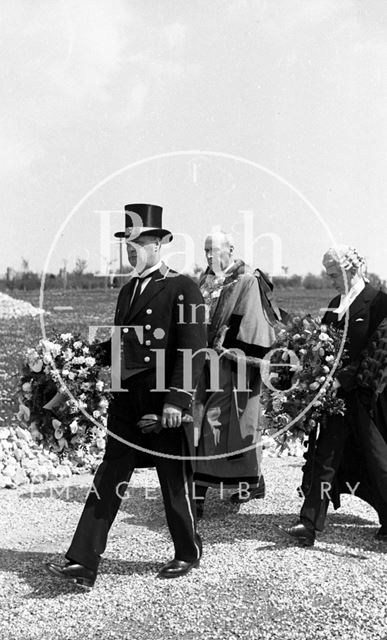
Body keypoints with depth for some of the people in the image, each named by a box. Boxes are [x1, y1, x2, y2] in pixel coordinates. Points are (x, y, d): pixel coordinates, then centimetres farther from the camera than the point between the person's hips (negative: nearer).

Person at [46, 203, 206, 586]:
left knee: (175, 483, 9)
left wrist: (177, 399, -19)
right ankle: (82, 563, 8)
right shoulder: (128, 290, 16)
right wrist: (99, 353, 3)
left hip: (165, 401, -6)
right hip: (127, 400, 6)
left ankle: (188, 554, 30)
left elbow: (193, 350, -13)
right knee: (108, 480, 4)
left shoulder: (183, 289, -7)